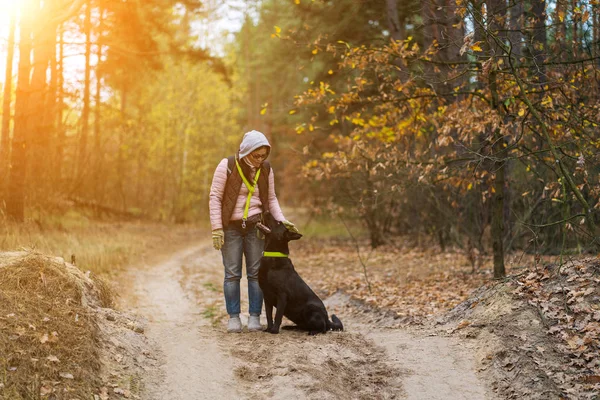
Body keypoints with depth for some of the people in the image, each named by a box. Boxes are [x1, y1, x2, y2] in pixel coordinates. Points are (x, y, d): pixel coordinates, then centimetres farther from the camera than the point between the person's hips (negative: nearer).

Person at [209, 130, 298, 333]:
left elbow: (271, 198, 12)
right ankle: (233, 317, 9)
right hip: (230, 226, -2)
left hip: (255, 226, 3)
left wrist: (281, 220, -3)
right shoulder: (227, 166, -7)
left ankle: (254, 317, 10)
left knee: (256, 273, 2)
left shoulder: (266, 169, 3)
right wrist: (217, 229, -11)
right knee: (232, 274, 0)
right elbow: (215, 197, -6)